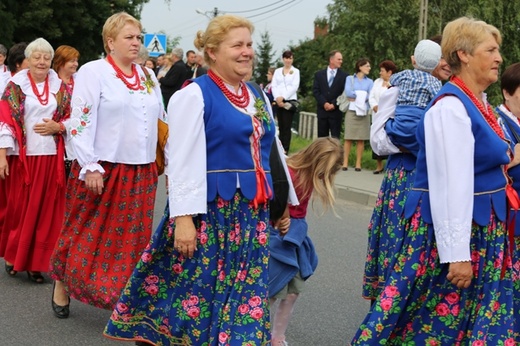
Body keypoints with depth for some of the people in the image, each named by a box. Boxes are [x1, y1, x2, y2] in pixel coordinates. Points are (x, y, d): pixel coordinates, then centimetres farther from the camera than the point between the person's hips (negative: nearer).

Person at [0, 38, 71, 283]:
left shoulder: (60, 87, 9)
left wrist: (58, 127, -10)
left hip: (51, 157, 2)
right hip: (22, 156, -2)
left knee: (45, 210, 3)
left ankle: (37, 262, 11)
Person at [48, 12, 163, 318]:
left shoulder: (148, 77, 11)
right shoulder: (93, 72, -8)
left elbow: (160, 121, 18)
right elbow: (81, 121, -13)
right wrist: (90, 166, -18)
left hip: (141, 172, 5)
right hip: (102, 170, -5)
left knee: (132, 236, 7)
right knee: (86, 233, 6)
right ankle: (62, 286, 25)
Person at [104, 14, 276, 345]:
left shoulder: (257, 97, 13)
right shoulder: (195, 95, -9)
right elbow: (183, 160, -13)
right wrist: (183, 217, -19)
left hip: (251, 213, 7)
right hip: (209, 212, -7)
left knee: (246, 292, 8)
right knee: (198, 289, 0)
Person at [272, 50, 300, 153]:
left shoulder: (295, 71, 6)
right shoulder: (277, 71, 15)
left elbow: (294, 86, -3)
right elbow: (273, 85, 8)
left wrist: (283, 97, -12)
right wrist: (277, 97, -8)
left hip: (289, 101, -3)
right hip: (278, 101, 3)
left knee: (286, 127, -8)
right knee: (281, 126, 2)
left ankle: (285, 150, -9)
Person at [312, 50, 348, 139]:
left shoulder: (344, 76, 4)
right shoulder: (319, 74, 9)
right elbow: (315, 91, 1)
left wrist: (334, 104, -12)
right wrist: (324, 103, -11)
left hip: (336, 111, -2)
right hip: (322, 110, 2)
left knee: (335, 138, -4)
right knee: (322, 137, 5)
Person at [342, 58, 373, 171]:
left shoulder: (369, 81, 13)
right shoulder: (350, 79, 9)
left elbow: (370, 96, -1)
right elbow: (348, 92, -6)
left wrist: (356, 96, -5)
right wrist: (362, 94, -3)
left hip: (363, 112, 2)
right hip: (351, 111, -2)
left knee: (361, 139, -1)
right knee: (348, 138, -6)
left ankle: (358, 163, 1)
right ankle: (345, 162, -3)